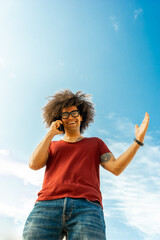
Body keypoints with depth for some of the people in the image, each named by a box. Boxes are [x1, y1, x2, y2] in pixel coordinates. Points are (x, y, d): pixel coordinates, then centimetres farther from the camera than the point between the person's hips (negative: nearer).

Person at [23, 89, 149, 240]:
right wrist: (51, 133, 12)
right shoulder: (52, 146, 29)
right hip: (47, 206, 1)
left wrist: (138, 140, 5)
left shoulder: (95, 143, 27)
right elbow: (34, 164, 9)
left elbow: (116, 168, 12)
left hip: (87, 207, -1)